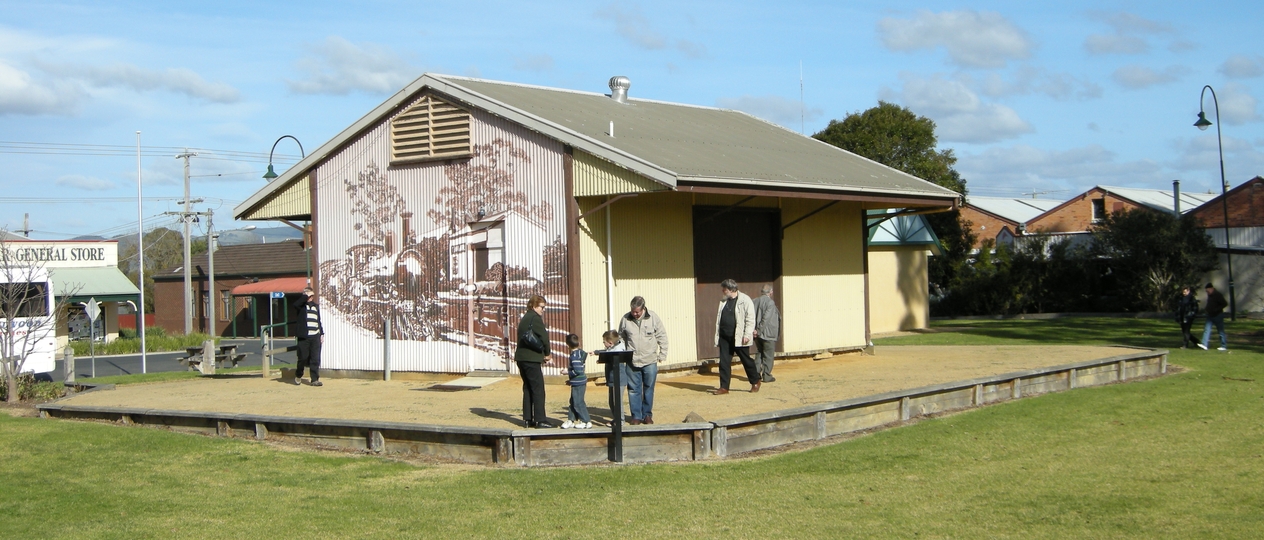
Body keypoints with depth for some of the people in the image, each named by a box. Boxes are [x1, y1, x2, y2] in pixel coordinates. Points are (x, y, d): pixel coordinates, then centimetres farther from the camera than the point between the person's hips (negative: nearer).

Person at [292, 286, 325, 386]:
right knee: (303, 358, 1)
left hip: (315, 337, 3)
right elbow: (296, 304, -24)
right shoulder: (301, 305, 2)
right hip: (303, 337, -3)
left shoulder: (316, 306, 16)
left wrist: (322, 333, 15)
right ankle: (298, 376, 23)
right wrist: (306, 296, -17)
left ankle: (315, 379, 3)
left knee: (315, 359, 0)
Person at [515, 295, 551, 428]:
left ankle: (528, 419, 14)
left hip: (521, 358, 9)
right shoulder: (535, 318, -11)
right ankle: (540, 420, -8)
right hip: (532, 358, -9)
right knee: (538, 389, -6)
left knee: (528, 389, 13)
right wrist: (547, 353, 3)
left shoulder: (524, 318, 18)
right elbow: (544, 337, -14)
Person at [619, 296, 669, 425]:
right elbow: (621, 338, 10)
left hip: (650, 361, -1)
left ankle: (647, 415, 19)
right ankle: (636, 416, 13)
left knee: (649, 389, 8)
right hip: (632, 361, 1)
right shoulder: (625, 319, -1)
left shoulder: (653, 317, -4)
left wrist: (662, 355, -1)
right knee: (633, 390, 4)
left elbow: (662, 337, 2)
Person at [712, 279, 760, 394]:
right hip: (724, 337, 6)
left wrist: (747, 335, -17)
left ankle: (755, 382, 24)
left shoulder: (745, 300, -8)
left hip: (739, 337, -6)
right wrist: (718, 335, 12)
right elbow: (719, 318, 17)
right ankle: (724, 387, 8)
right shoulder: (724, 301, 12)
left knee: (746, 360, 6)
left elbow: (750, 319, -12)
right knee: (724, 362, 3)